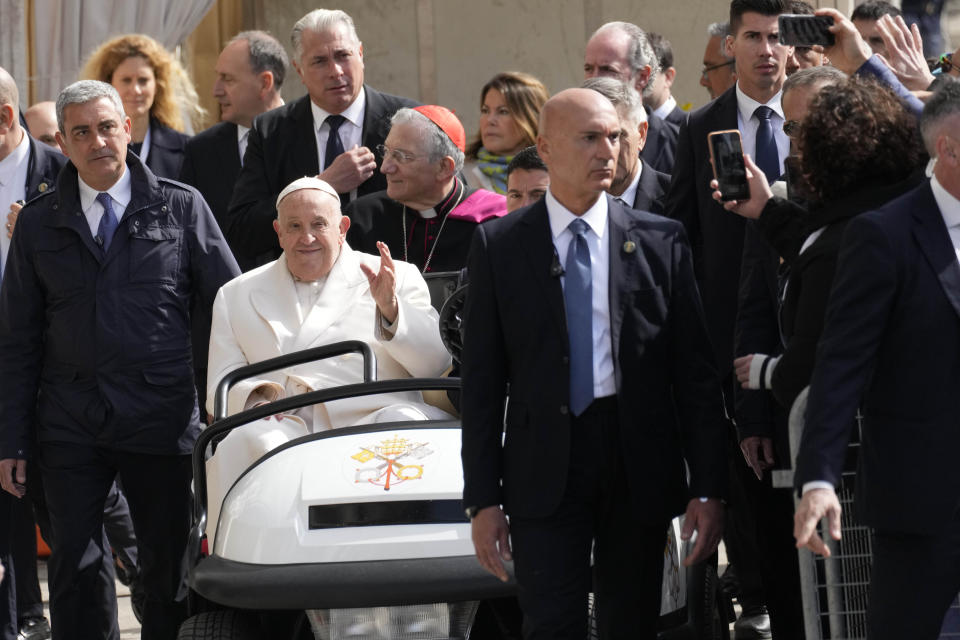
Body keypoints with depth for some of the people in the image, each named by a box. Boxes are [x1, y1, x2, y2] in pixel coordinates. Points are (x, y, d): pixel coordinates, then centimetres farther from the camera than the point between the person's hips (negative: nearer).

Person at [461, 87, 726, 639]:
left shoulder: (660, 241, 4)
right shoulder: (499, 246, 2)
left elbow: (695, 371, 4)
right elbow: (482, 380, 3)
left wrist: (708, 488, -2)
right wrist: (483, 499, -3)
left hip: (639, 466, 1)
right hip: (545, 466, -1)